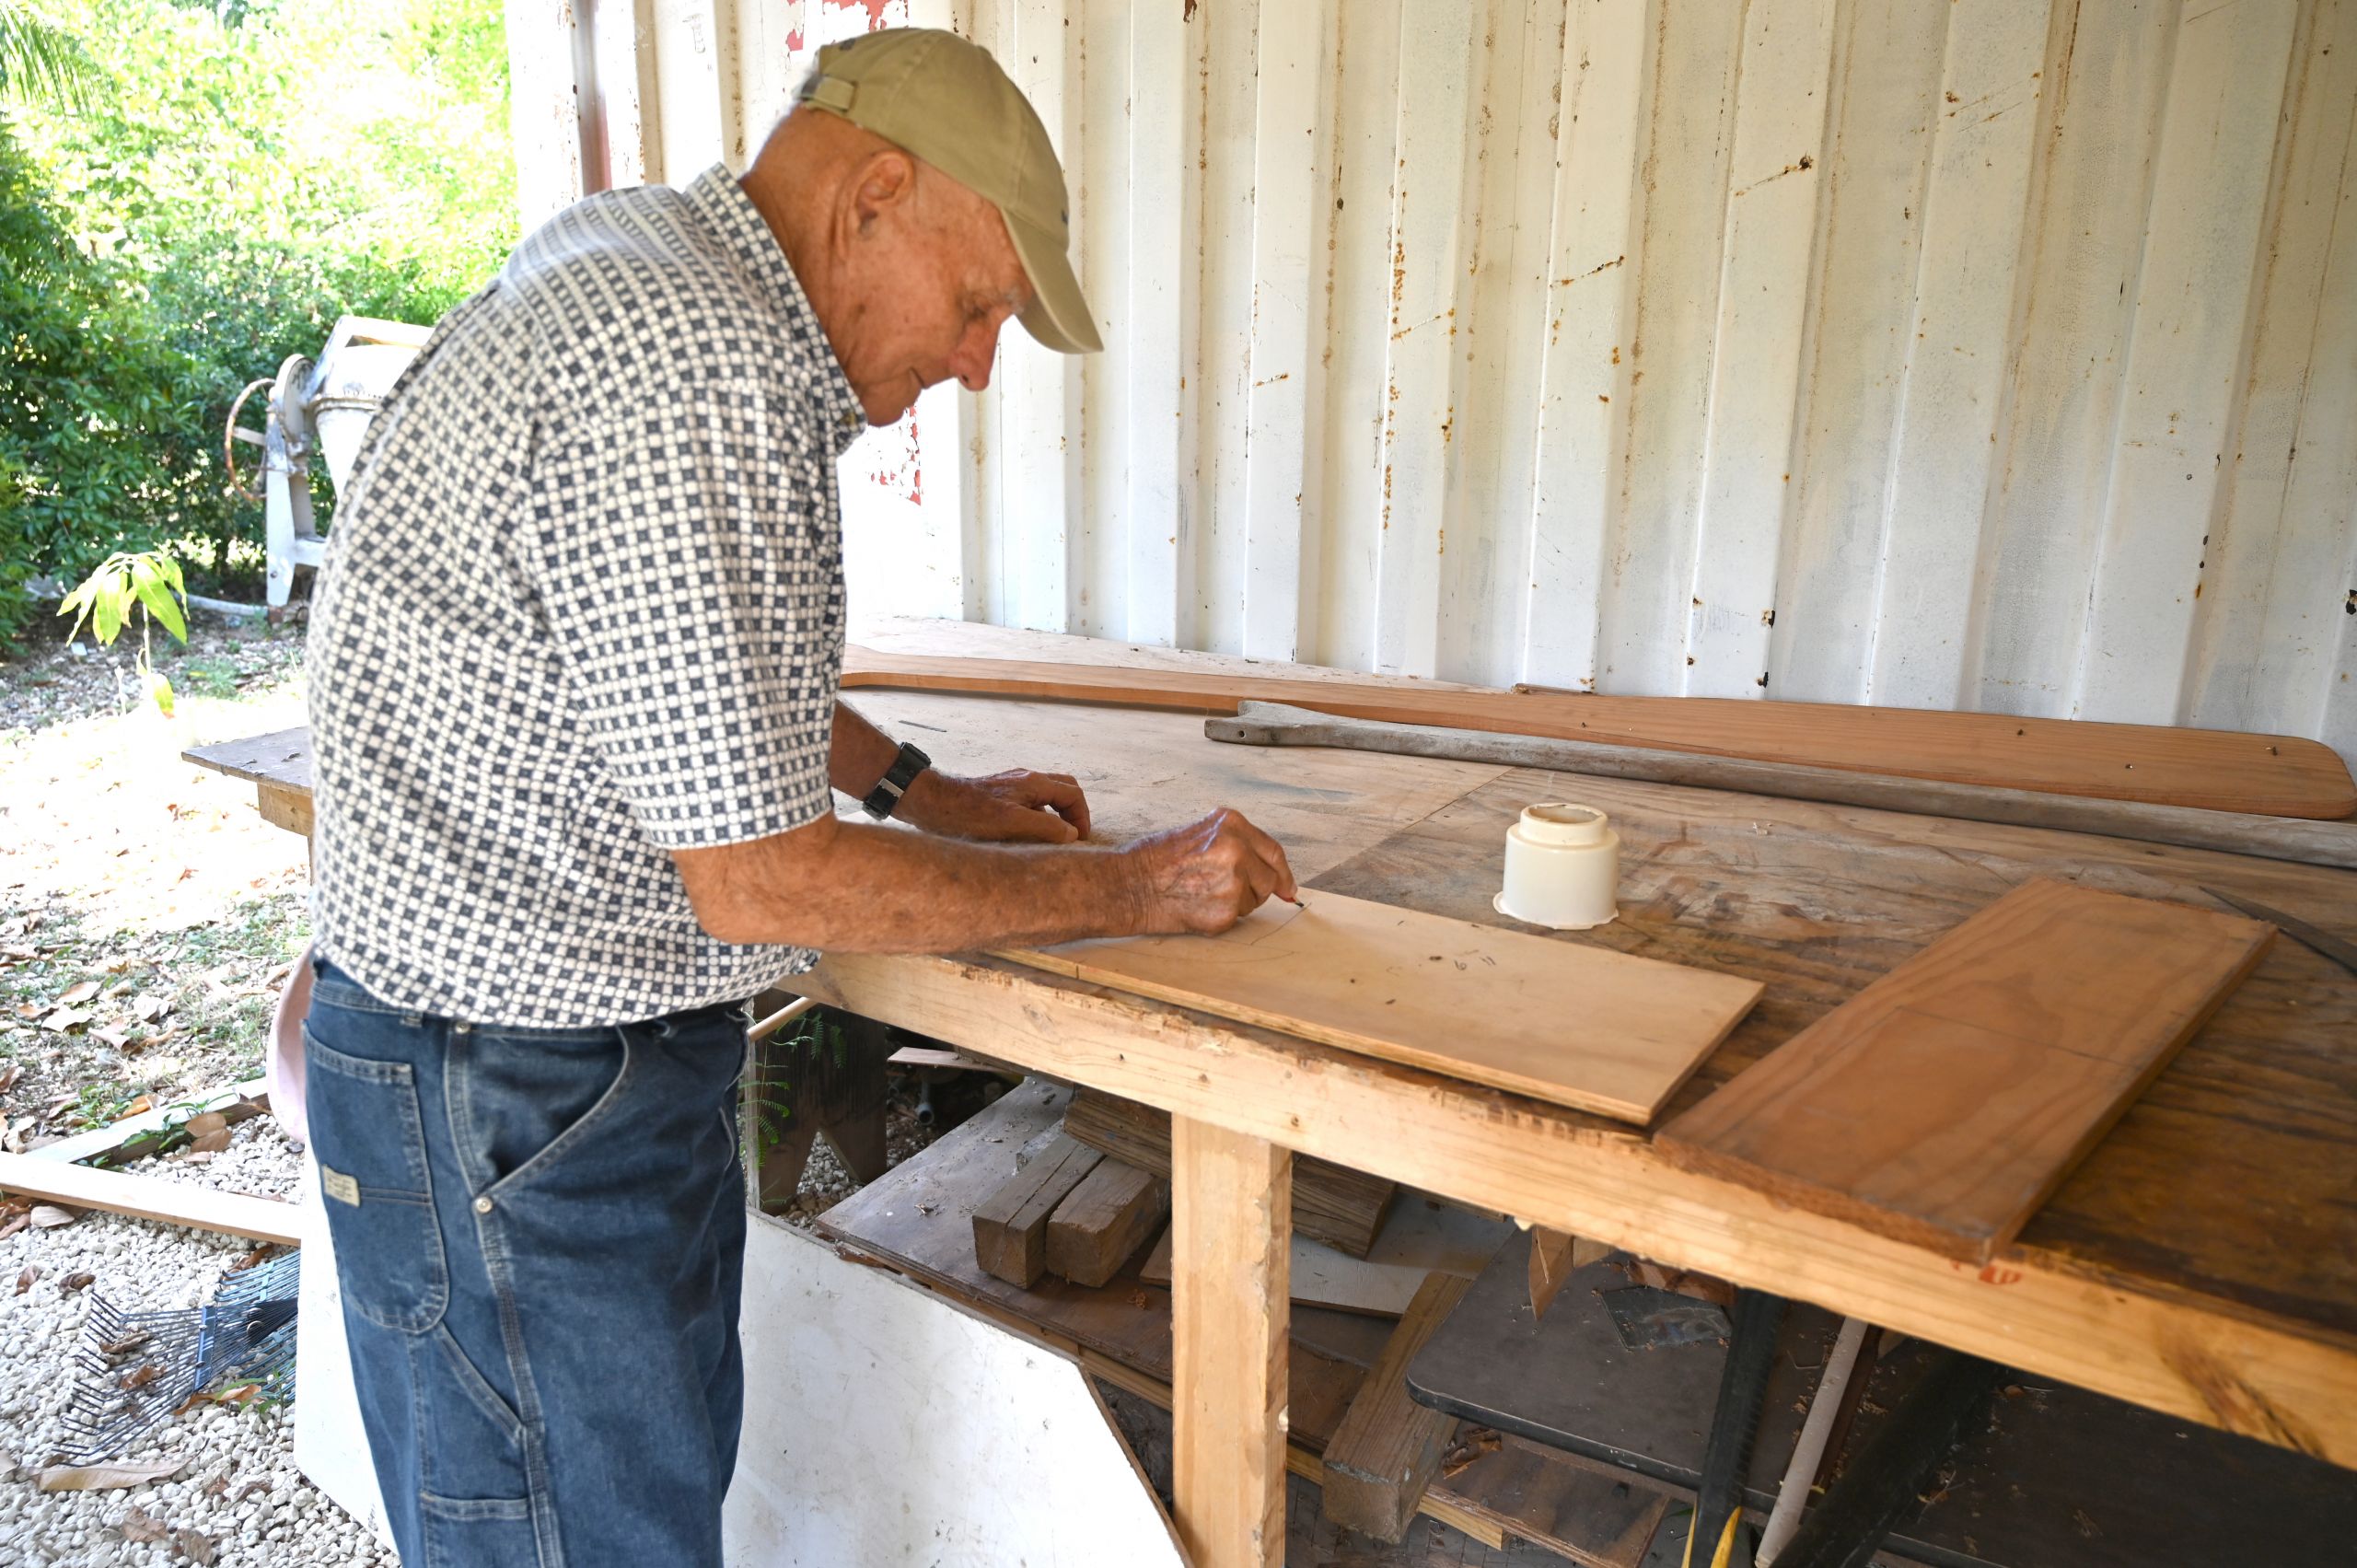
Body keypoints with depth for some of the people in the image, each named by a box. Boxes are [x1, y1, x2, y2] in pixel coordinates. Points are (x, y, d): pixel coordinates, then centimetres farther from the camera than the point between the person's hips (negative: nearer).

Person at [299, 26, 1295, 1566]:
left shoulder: (640, 272, 9)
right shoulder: (691, 369, -26)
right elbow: (763, 882, -26)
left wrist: (917, 786, 15)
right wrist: (1129, 887, -14)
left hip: (627, 1057, 10)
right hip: (510, 1104, -10)